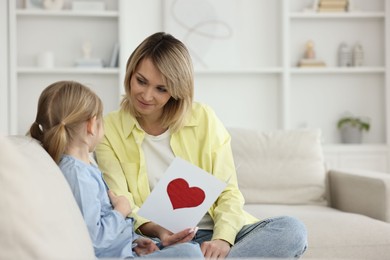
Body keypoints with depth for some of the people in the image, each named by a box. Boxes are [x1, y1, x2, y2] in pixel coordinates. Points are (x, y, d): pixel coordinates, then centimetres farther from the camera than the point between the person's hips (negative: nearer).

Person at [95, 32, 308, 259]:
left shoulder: (203, 119, 7)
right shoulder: (109, 130, 4)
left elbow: (228, 191, 3)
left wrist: (222, 239, -17)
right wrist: (155, 229, -26)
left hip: (212, 234, 4)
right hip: (156, 241, -3)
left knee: (292, 230, -25)